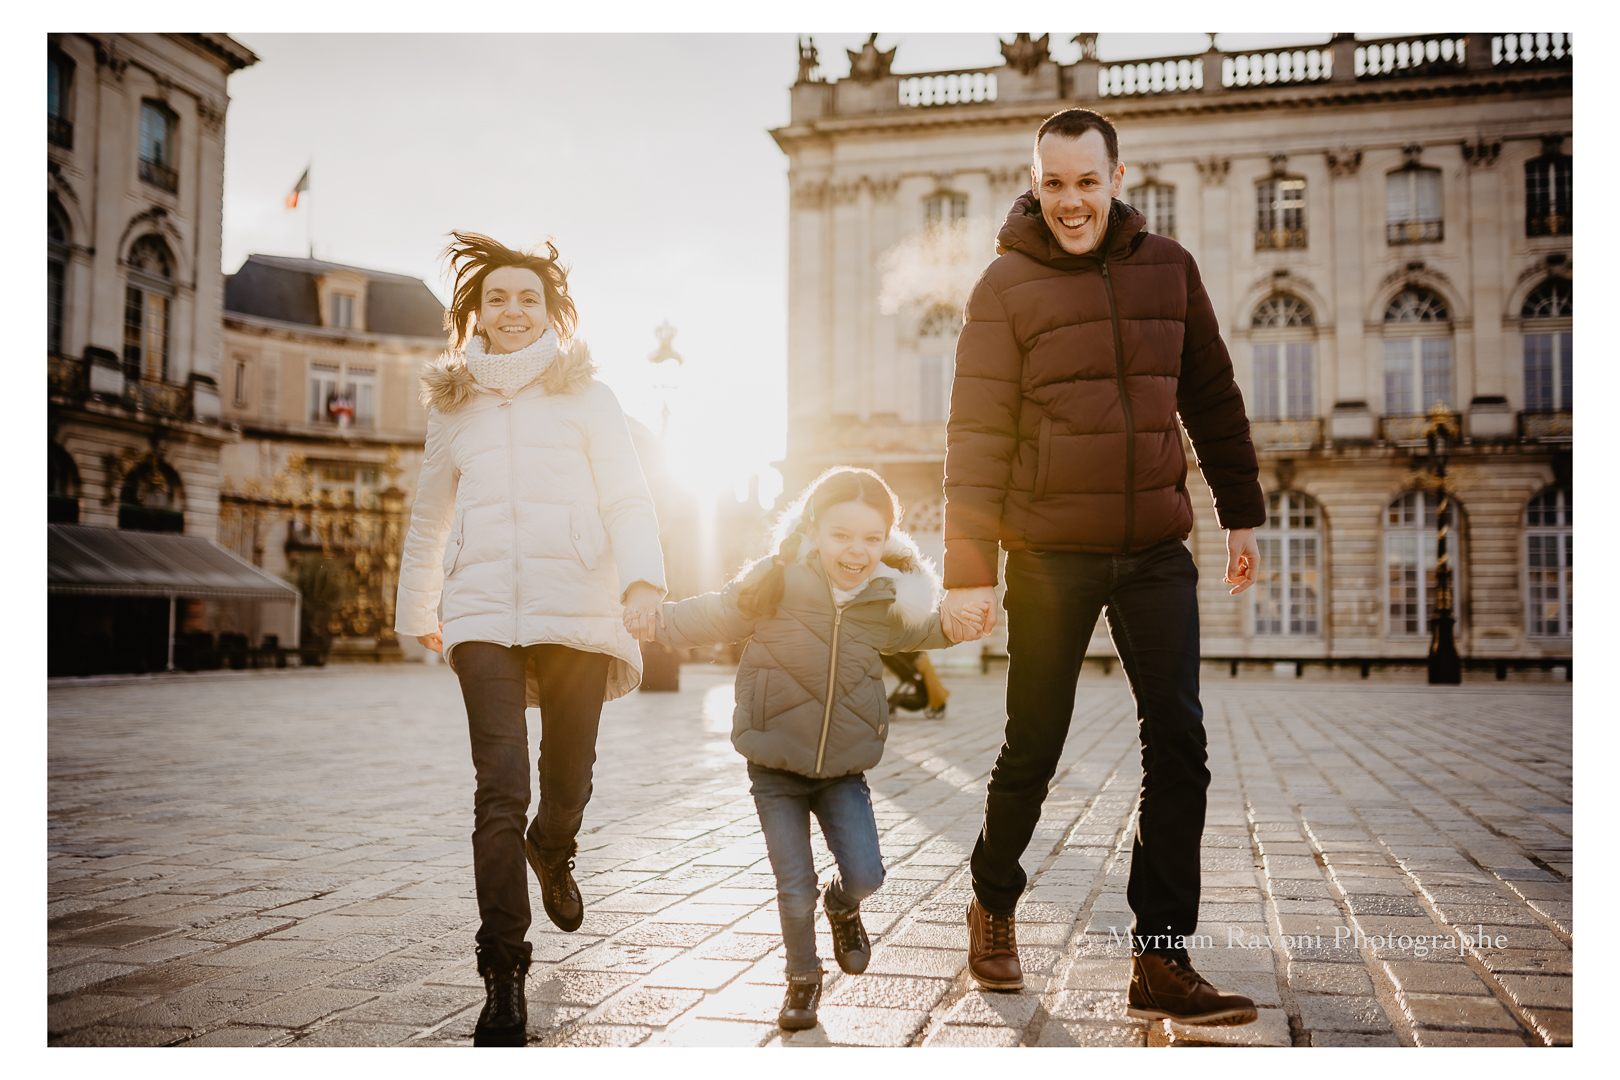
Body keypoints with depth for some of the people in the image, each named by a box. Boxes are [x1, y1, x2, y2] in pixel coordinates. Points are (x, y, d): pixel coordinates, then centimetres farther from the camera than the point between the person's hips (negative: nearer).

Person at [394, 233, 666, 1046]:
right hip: (485, 618, 1)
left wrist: (644, 577, -19)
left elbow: (627, 498, -1)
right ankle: (504, 983, -7)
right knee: (501, 791, -13)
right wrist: (416, 610, 33)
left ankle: (551, 853, 47)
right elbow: (429, 519, 26)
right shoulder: (453, 407, 15)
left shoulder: (586, 397, 7)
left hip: (577, 613, 0)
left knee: (567, 783, 9)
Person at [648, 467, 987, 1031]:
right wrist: (658, 619, -12)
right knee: (795, 889, 1)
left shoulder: (888, 599, -4)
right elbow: (720, 614, -4)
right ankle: (803, 979, 28)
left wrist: (957, 624, 4)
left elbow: (917, 631, 19)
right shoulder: (780, 581, -15)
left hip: (844, 769, 2)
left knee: (866, 873, -3)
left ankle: (842, 904, 36)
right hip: (775, 767, -2)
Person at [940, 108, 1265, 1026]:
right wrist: (970, 569, -12)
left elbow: (1212, 398, 16)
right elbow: (978, 434, -7)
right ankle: (994, 904, 32)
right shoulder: (1007, 285, -3)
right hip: (1050, 555, -3)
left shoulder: (1167, 268, 7)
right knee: (1034, 750, 7)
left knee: (1179, 744, -3)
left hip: (1156, 552, 3)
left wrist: (1242, 513, 16)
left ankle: (1162, 960, 5)